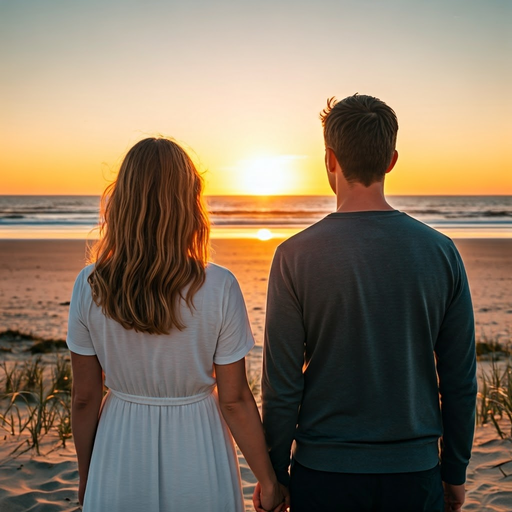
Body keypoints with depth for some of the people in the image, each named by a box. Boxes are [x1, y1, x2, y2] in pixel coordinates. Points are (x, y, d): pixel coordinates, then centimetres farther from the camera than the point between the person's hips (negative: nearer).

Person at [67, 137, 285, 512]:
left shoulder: (90, 286, -13)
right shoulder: (219, 288, -18)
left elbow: (85, 398, -4)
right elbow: (235, 400, -13)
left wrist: (86, 478, 11)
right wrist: (269, 482, 1)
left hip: (119, 466, 2)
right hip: (196, 459, -1)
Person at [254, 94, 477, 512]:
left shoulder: (296, 256, -13)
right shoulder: (441, 251, -7)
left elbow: (282, 386, -11)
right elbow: (461, 381, -2)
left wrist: (273, 475, 3)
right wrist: (455, 474, 11)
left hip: (324, 473, -2)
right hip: (415, 474, 2)